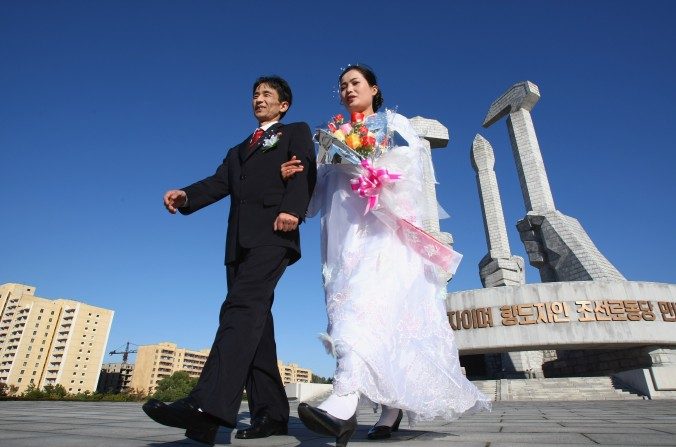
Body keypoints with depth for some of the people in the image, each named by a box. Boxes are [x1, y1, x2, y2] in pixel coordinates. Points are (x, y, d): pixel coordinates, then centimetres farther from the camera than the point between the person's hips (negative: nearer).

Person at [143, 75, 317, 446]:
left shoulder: (297, 132, 19)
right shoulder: (238, 151, 34)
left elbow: (305, 169, -1)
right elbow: (219, 183, 17)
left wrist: (292, 208, -20)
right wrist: (186, 195, -5)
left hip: (272, 231, -6)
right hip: (240, 240, 6)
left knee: (242, 306, -23)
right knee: (254, 321, 1)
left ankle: (207, 408, -32)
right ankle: (271, 413, 6)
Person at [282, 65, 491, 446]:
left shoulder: (394, 122, 18)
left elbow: (412, 161, 1)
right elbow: (327, 184, 19)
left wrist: (367, 163, -10)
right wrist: (303, 173, -1)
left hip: (384, 225, -4)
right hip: (348, 232, 4)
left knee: (369, 299, -26)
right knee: (381, 313, -2)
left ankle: (345, 401, -38)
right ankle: (391, 408, 3)